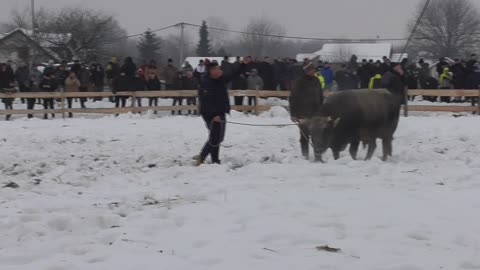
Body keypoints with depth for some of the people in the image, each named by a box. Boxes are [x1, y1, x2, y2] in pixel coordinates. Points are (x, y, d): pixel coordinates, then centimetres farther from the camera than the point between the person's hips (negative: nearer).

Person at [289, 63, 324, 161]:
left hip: (315, 113, 4)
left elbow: (321, 98, 18)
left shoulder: (316, 81, 8)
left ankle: (318, 156, 5)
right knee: (305, 136, 3)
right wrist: (293, 114, -10)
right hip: (303, 115, -4)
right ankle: (305, 156, 10)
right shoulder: (299, 82, -7)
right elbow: (293, 99, -7)